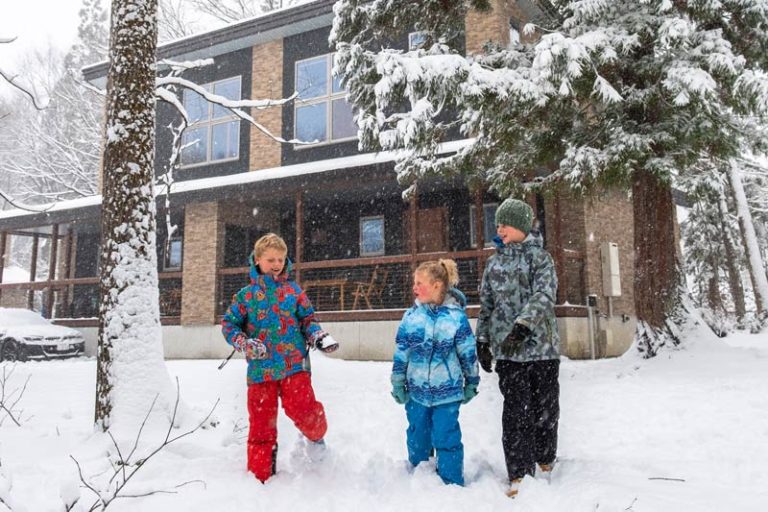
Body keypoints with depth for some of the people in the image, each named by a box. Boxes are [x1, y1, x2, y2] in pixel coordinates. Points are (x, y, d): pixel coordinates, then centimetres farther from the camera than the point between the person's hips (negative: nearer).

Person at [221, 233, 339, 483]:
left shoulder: (293, 290, 9)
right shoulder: (246, 294, 8)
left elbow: (308, 319, 12)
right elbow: (229, 323, 10)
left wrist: (319, 336, -7)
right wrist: (243, 343, -8)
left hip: (294, 364, -1)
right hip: (260, 368, 1)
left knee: (302, 409, -18)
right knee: (261, 423, 4)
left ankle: (316, 434, 18)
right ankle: (260, 476, 18)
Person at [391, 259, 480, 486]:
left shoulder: (456, 316, -9)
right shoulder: (411, 316, -2)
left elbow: (469, 352, -1)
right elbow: (400, 353, 3)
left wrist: (471, 383, 5)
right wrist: (398, 384, 4)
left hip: (447, 392, -3)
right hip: (416, 390, 3)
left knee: (446, 438, 2)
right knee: (417, 438, 16)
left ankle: (452, 483, 20)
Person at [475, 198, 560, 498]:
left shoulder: (540, 257, -1)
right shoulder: (494, 263, 11)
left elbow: (544, 295, -16)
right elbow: (486, 305, 16)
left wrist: (523, 326, -30)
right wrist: (483, 341, 10)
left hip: (541, 345, -2)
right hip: (507, 348, 2)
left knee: (545, 406, 9)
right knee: (516, 410, -2)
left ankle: (545, 459, 32)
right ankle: (519, 473, 6)